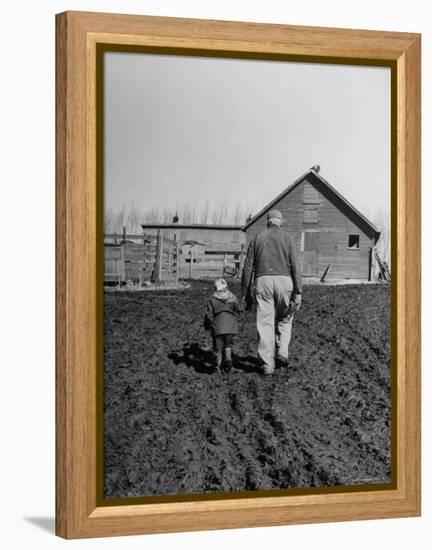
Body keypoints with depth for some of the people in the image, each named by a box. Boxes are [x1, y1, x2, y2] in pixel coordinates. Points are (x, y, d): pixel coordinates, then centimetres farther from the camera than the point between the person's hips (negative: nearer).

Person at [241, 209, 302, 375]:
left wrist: (245, 293, 13)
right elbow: (295, 265, -2)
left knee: (265, 323, 2)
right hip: (284, 280, 0)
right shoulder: (287, 238, 7)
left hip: (263, 281, 1)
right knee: (285, 318, 21)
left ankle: (267, 364, -2)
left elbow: (248, 267, 9)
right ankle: (282, 352, 8)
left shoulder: (257, 238, 12)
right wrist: (298, 292, -2)